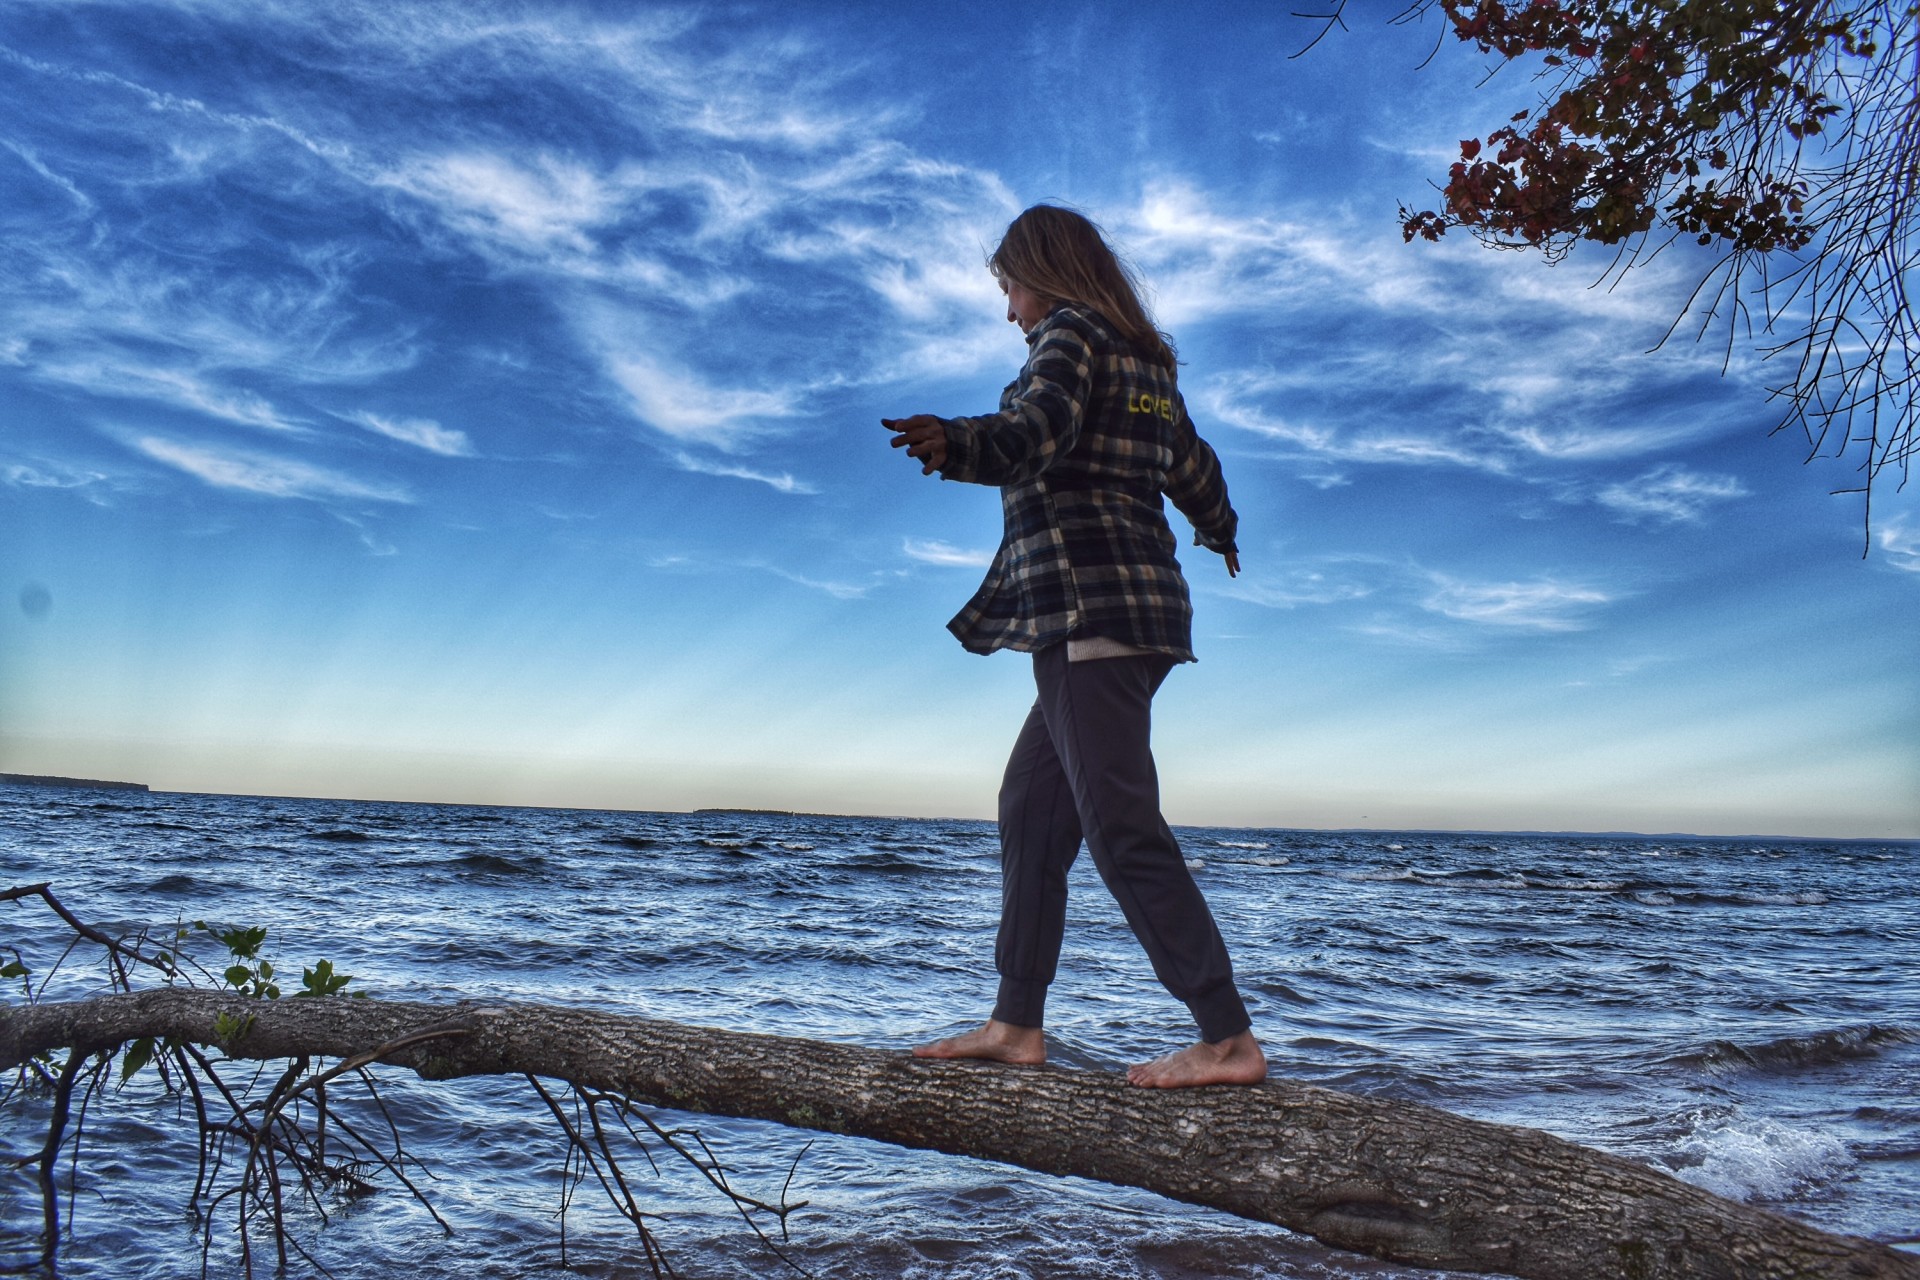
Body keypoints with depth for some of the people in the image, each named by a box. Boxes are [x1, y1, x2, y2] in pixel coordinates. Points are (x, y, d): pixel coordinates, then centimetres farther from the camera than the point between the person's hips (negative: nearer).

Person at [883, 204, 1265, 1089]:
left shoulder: (1071, 330, -2)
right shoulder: (1146, 357, 22)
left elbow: (1038, 424, -23)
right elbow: (1193, 467, 33)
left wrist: (957, 443, -41)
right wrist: (1218, 529, 51)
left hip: (1086, 603, -10)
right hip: (1140, 598, 10)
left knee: (1120, 826, -11)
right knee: (1030, 809, 12)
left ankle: (1229, 1040, -8)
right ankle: (1017, 1023, 16)